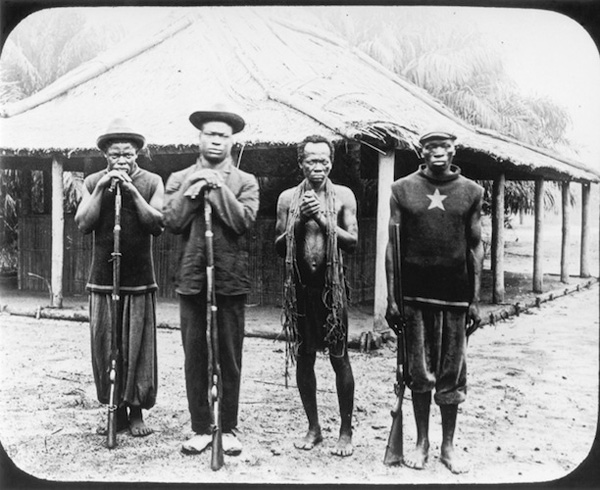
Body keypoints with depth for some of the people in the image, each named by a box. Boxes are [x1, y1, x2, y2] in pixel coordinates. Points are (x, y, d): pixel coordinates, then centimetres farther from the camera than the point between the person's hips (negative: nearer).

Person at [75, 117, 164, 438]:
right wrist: (102, 190, -10)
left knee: (138, 347, 0)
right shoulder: (93, 182, 9)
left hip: (140, 280, -1)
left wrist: (132, 191, -14)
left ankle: (136, 411, 13)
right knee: (105, 347, 4)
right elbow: (83, 224, -1)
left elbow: (157, 224, -6)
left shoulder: (151, 182, 4)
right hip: (103, 278, 2)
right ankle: (115, 411, 17)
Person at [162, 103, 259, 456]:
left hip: (231, 279, -1)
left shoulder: (245, 181, 7)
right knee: (195, 357, 6)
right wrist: (192, 190, -9)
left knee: (230, 358, 5)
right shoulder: (180, 179, 11)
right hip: (192, 278, 2)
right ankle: (201, 428, 19)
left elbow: (244, 221, -10)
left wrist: (218, 186, -11)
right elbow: (172, 223, -1)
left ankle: (229, 428, 18)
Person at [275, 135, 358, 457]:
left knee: (339, 357, 2)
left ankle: (346, 431, 15)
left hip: (331, 284, -2)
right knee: (303, 357, 8)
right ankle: (313, 427, 23)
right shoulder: (288, 198, 6)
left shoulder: (343, 195, 2)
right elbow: (279, 247, 5)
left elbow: (353, 242, -5)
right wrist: (300, 220, -10)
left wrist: (323, 219, -15)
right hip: (299, 285, 2)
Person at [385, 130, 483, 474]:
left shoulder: (471, 192, 4)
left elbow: (476, 247, 5)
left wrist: (476, 299, 0)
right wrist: (391, 296, -3)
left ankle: (448, 446, 21)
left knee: (452, 374, 7)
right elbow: (393, 246, 2)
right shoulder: (403, 189, 2)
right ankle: (422, 442, 22)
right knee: (419, 373, 7)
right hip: (415, 294, 0)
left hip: (456, 294, 1)